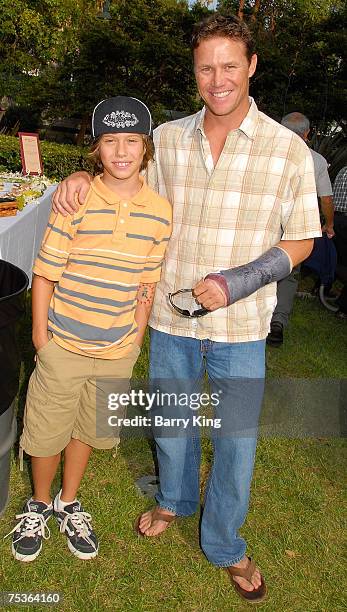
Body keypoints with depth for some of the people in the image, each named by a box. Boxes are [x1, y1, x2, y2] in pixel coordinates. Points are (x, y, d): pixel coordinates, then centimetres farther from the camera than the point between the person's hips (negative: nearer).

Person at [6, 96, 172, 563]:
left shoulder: (160, 211, -4)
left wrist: (136, 341, 5)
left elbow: (148, 284, 4)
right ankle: (39, 505, 41)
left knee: (88, 429, 19)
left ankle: (69, 504, 44)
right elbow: (45, 274, -9)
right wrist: (40, 336, -7)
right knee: (47, 431, 13)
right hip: (63, 345, -2)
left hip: (117, 350, 3)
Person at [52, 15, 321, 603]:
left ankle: (224, 544, 38)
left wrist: (241, 280, -18)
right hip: (171, 316, 2)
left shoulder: (287, 148, -8)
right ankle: (175, 498, 52)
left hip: (240, 326, -2)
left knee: (236, 438, 11)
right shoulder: (167, 138, -1)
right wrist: (83, 175, -8)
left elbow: (299, 240, -3)